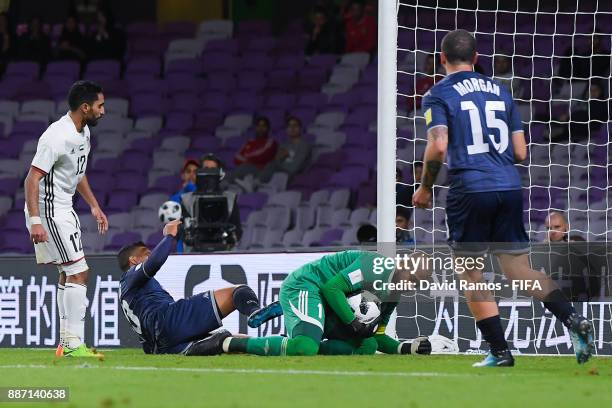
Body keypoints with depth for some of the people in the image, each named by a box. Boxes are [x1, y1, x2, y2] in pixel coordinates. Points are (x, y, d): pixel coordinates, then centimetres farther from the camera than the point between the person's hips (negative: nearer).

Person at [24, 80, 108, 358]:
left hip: (64, 210, 10)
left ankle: (66, 342, 20)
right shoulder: (58, 137, -24)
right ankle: (73, 343, -13)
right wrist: (35, 221, -29)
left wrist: (94, 206, 22)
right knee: (79, 272, -13)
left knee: (68, 274, 14)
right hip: (48, 212, -10)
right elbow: (32, 178, -25)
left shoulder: (83, 132, 7)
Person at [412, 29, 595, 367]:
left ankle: (499, 352, 3)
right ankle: (573, 320, -14)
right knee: (519, 270, 8)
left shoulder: (438, 95, 1)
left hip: (469, 190, -5)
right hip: (510, 187, 5)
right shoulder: (500, 92, 16)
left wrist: (424, 187, 2)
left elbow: (438, 147, -13)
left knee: (470, 274, 7)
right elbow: (520, 152, 13)